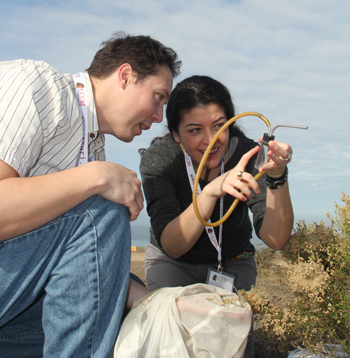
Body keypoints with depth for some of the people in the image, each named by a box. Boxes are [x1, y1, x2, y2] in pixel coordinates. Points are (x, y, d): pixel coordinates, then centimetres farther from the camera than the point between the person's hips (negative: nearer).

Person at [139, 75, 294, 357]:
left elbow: (276, 239, -29)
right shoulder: (158, 159, -25)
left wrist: (277, 177, -45)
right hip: (172, 261, 0)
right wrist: (212, 191, -49)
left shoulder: (246, 154, -24)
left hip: (233, 262, 1)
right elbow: (171, 246, -34)